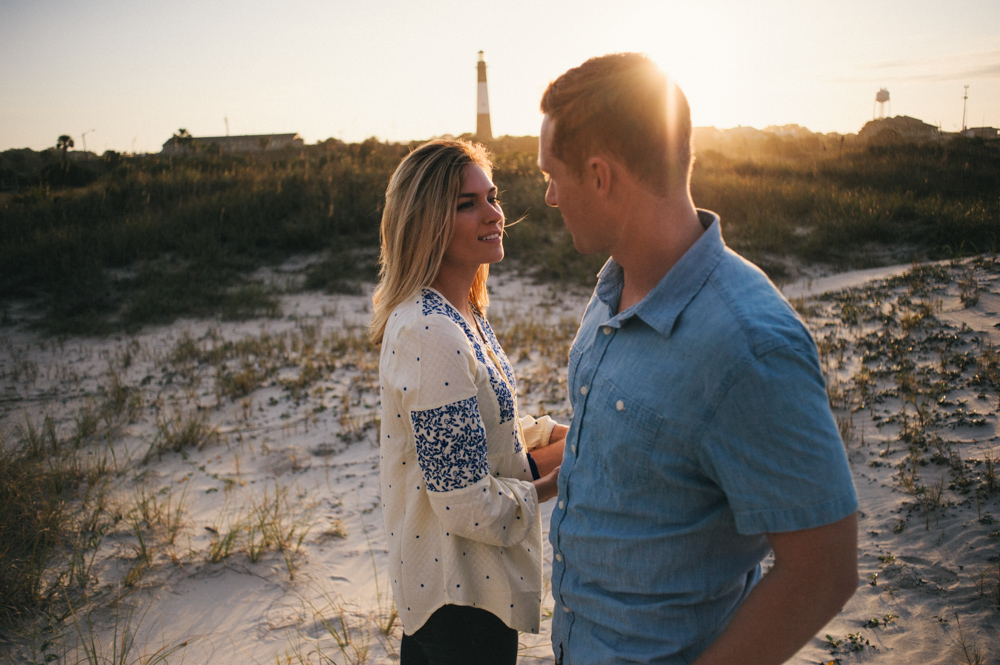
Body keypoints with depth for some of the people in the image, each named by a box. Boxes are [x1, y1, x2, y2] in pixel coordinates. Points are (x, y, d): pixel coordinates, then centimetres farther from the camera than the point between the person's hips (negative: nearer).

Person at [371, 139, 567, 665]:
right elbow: (469, 505, -28)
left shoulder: (459, 311, 2)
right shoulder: (430, 335, -30)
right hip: (461, 591, -9)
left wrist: (557, 433, 0)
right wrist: (549, 484, -11)